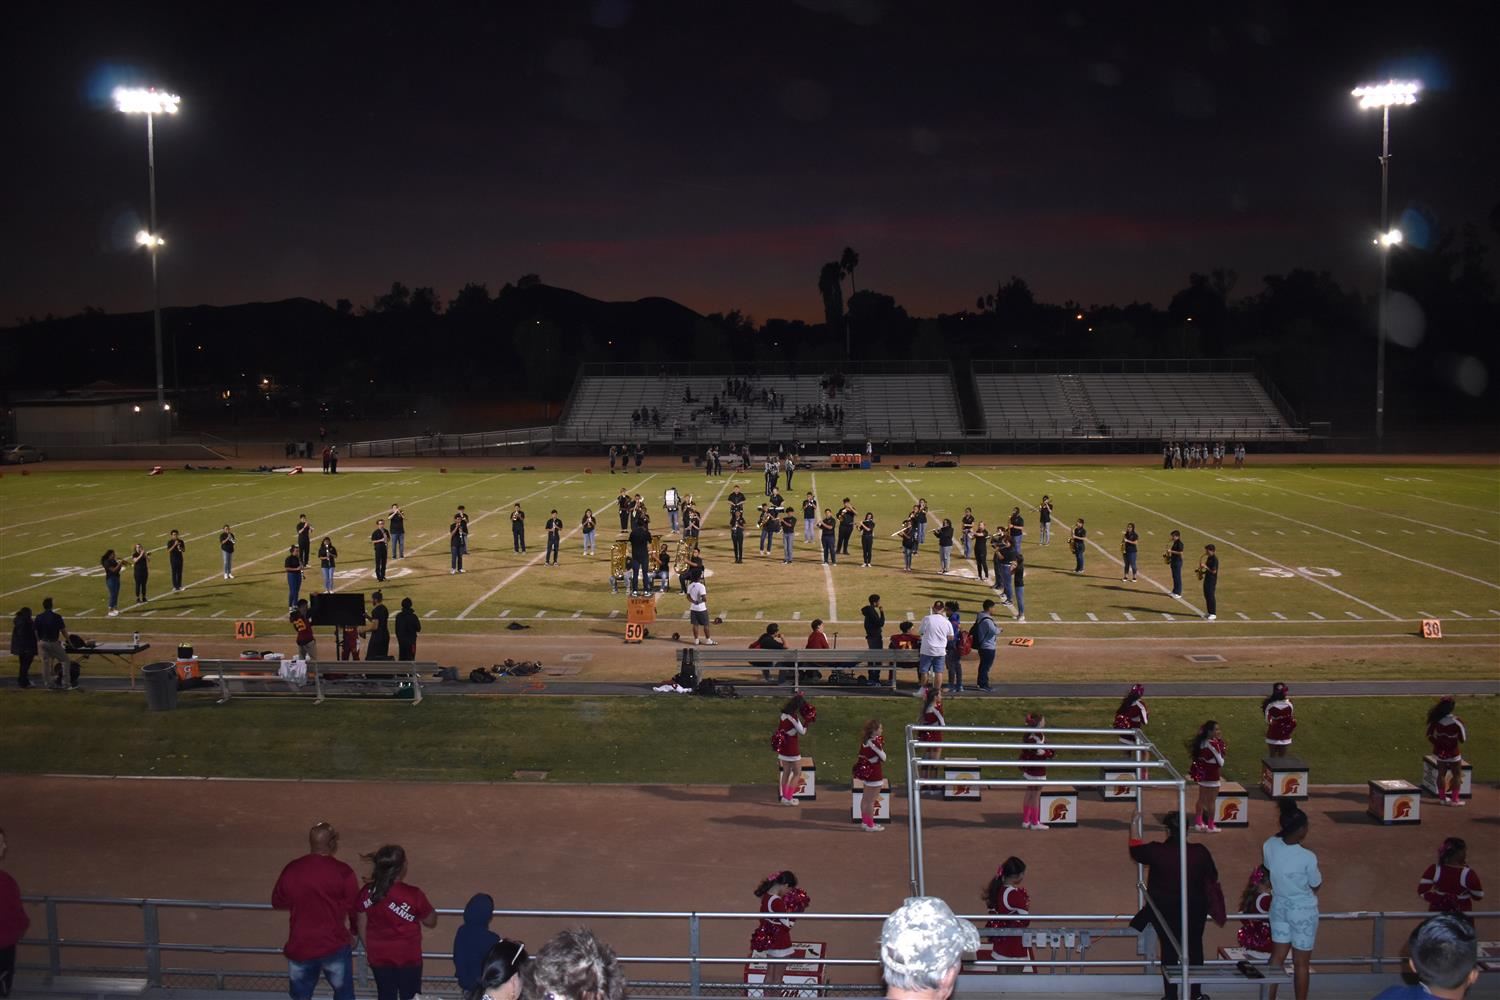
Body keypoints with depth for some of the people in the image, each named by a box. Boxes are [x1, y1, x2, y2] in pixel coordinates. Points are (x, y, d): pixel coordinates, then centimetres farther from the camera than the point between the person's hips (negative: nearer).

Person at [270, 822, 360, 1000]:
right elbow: (354, 909, -5)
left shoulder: (291, 869, -5)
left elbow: (277, 902, 9)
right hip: (334, 946, -2)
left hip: (299, 947, 2)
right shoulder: (343, 872, -13)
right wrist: (354, 933, 15)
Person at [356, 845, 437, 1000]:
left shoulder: (367, 892, -11)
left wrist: (369, 950, 15)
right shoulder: (413, 895, -21)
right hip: (408, 957, -3)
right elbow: (431, 922, -7)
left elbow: (362, 926, 1)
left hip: (379, 957, 3)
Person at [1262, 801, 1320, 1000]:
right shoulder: (1307, 858, -28)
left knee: (1277, 957, 18)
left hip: (1279, 906, 5)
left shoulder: (1268, 846, -14)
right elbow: (1316, 886, -10)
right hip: (1303, 911, -5)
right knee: (1301, 964, 11)